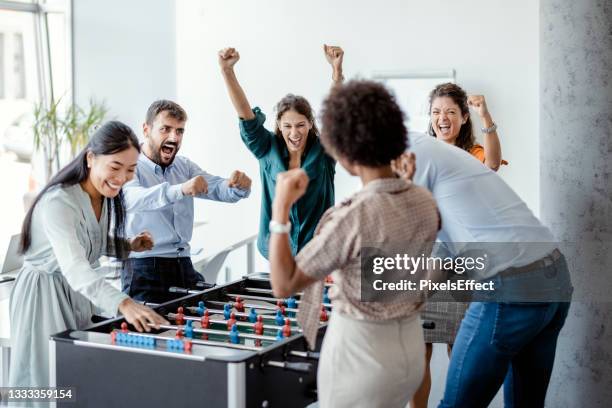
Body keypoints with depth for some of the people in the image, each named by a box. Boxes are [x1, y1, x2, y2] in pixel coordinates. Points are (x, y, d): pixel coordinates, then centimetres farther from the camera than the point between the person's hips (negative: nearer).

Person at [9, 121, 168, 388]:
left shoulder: (105, 198, -1)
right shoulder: (58, 201, -28)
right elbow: (73, 266, -42)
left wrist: (128, 245, -2)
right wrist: (122, 304, -55)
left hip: (79, 293, 8)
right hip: (44, 295, -8)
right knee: (48, 378, 0)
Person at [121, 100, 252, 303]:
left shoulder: (184, 166, 15)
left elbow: (220, 189, 6)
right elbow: (132, 199, -28)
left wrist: (239, 186, -19)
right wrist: (179, 190, -43)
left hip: (183, 264, 6)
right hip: (144, 269, -6)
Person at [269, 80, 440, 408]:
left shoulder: (352, 217, -27)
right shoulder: (425, 202, -6)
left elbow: (283, 285, -20)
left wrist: (280, 207, -17)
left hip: (359, 349, -6)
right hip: (410, 345, 7)